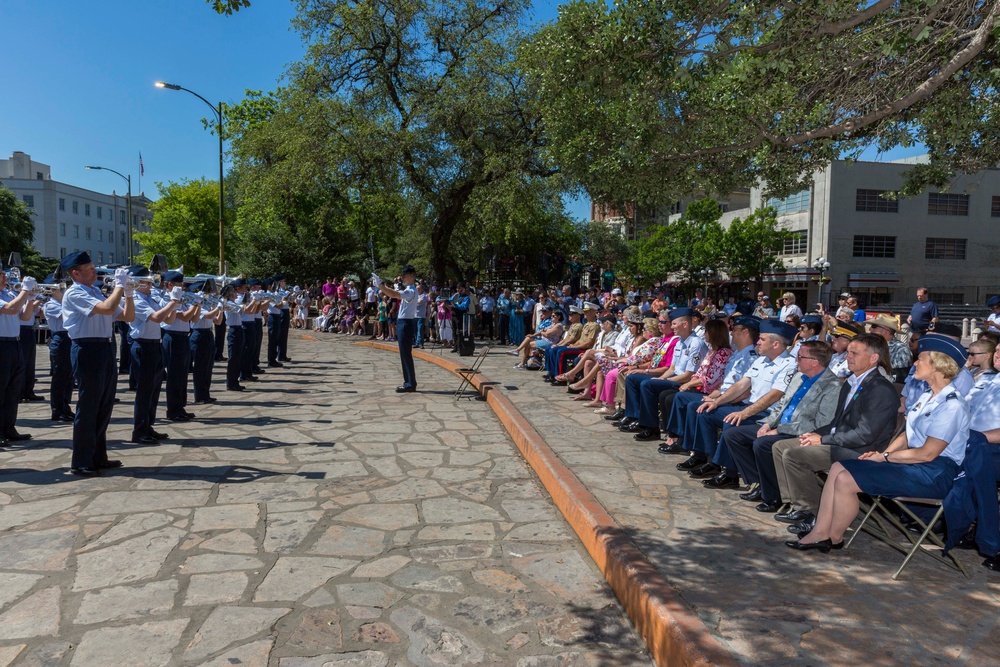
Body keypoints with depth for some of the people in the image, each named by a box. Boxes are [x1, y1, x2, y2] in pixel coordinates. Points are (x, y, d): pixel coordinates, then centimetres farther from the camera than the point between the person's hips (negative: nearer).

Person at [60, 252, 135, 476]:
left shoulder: (97, 293, 18)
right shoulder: (74, 293, -9)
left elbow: (128, 316, 15)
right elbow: (107, 308, -25)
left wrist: (127, 292, 3)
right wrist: (120, 284, -13)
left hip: (106, 349, 9)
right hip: (88, 350, -9)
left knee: (104, 407, 13)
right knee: (88, 408, -3)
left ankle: (98, 457, 24)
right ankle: (80, 463, 5)